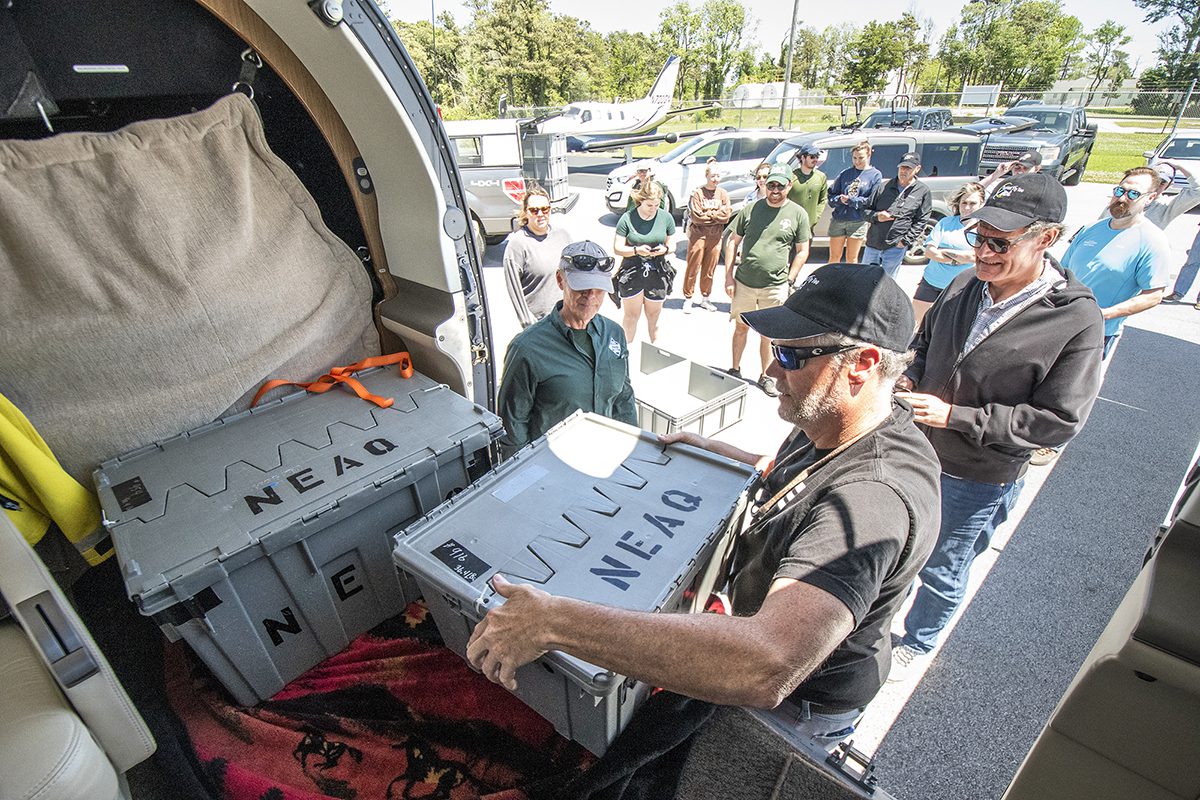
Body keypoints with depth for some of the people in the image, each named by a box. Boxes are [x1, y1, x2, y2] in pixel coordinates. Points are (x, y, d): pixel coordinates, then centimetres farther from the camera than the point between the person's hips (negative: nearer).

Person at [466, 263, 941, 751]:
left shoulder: (872, 499, -43)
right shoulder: (830, 429, -9)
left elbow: (769, 668, -55)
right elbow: (789, 478, 15)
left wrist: (555, 622, -55)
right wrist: (713, 450, 1)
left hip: (800, 704, -7)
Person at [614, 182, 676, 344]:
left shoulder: (666, 217, -1)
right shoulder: (627, 218, -8)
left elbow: (672, 244, 8)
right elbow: (617, 248, -7)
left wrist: (665, 249, -16)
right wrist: (637, 250, -25)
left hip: (658, 274, 2)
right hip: (631, 273, -2)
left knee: (654, 315, 15)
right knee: (631, 315, 7)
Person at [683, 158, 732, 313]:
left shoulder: (723, 194, 7)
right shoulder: (698, 193, -3)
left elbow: (726, 216, -4)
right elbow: (696, 216, -13)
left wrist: (707, 214, -9)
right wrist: (716, 214, -6)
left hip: (715, 237, 3)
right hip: (698, 235, -3)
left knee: (709, 270, 10)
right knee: (693, 268, 0)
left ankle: (705, 298, 22)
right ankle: (688, 299, 9)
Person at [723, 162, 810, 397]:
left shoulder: (798, 214, 0)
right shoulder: (750, 209, 3)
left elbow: (802, 251, 3)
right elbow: (732, 242, 6)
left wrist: (789, 280, -4)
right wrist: (729, 276, 0)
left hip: (775, 287, -1)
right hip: (744, 283, 1)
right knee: (741, 327, 13)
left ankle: (766, 376, 24)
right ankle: (735, 369, 30)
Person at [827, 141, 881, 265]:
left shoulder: (876, 175, 1)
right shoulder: (845, 173, 9)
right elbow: (831, 194, 5)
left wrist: (850, 200, -15)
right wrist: (840, 199, -16)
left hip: (858, 222, -2)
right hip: (838, 220, 2)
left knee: (851, 258, 7)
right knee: (834, 257, 8)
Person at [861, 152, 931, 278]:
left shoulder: (923, 191, 1)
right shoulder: (883, 187, 6)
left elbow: (921, 221, -1)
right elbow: (866, 209, 11)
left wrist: (905, 241, -11)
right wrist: (876, 216, -11)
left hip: (896, 247, -2)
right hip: (873, 244, 3)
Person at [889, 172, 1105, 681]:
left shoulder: (1078, 322, -20)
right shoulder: (965, 286, -6)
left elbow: (1058, 420, -19)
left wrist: (953, 416, -25)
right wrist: (908, 379, -10)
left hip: (978, 479, -4)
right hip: (916, 451, 5)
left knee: (943, 571, 17)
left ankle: (917, 644, 44)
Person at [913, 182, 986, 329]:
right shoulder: (946, 222, 4)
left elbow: (974, 256, -19)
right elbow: (929, 250, -6)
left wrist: (944, 251, -12)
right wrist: (957, 259, -15)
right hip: (931, 283, 3)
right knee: (915, 321, 10)